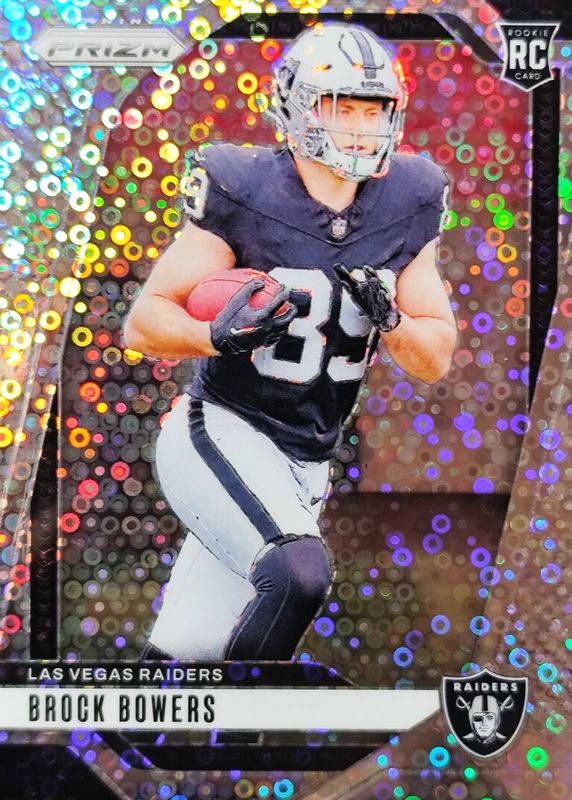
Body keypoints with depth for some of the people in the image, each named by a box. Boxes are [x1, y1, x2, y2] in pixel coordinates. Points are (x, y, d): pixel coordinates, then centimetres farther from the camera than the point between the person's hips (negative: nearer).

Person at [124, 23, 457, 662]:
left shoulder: (403, 209, 1)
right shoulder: (244, 193, -12)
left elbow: (437, 361, 5)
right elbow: (142, 324, -9)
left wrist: (387, 319, -15)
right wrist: (221, 335, -29)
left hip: (305, 463, 5)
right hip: (222, 433, -4)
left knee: (186, 648, 11)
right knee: (299, 573, -31)